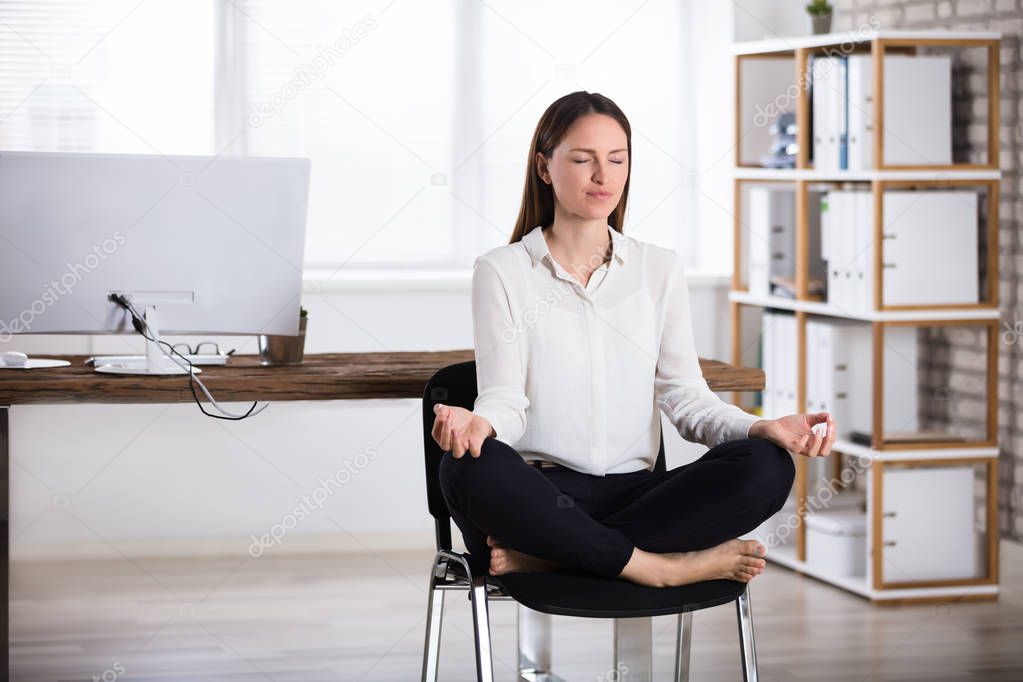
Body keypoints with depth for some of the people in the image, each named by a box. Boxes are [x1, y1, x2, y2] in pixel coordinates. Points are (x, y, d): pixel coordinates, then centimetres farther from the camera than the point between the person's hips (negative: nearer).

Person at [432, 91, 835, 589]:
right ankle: (656, 566, -26)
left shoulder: (659, 269, 15)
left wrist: (763, 429, -12)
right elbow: (505, 399, -3)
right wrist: (479, 424, -28)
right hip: (538, 493, -3)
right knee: (469, 469, -37)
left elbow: (684, 396, 8)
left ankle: (538, 555, -26)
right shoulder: (502, 271, 5)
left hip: (633, 494, 4)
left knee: (765, 466, -24)